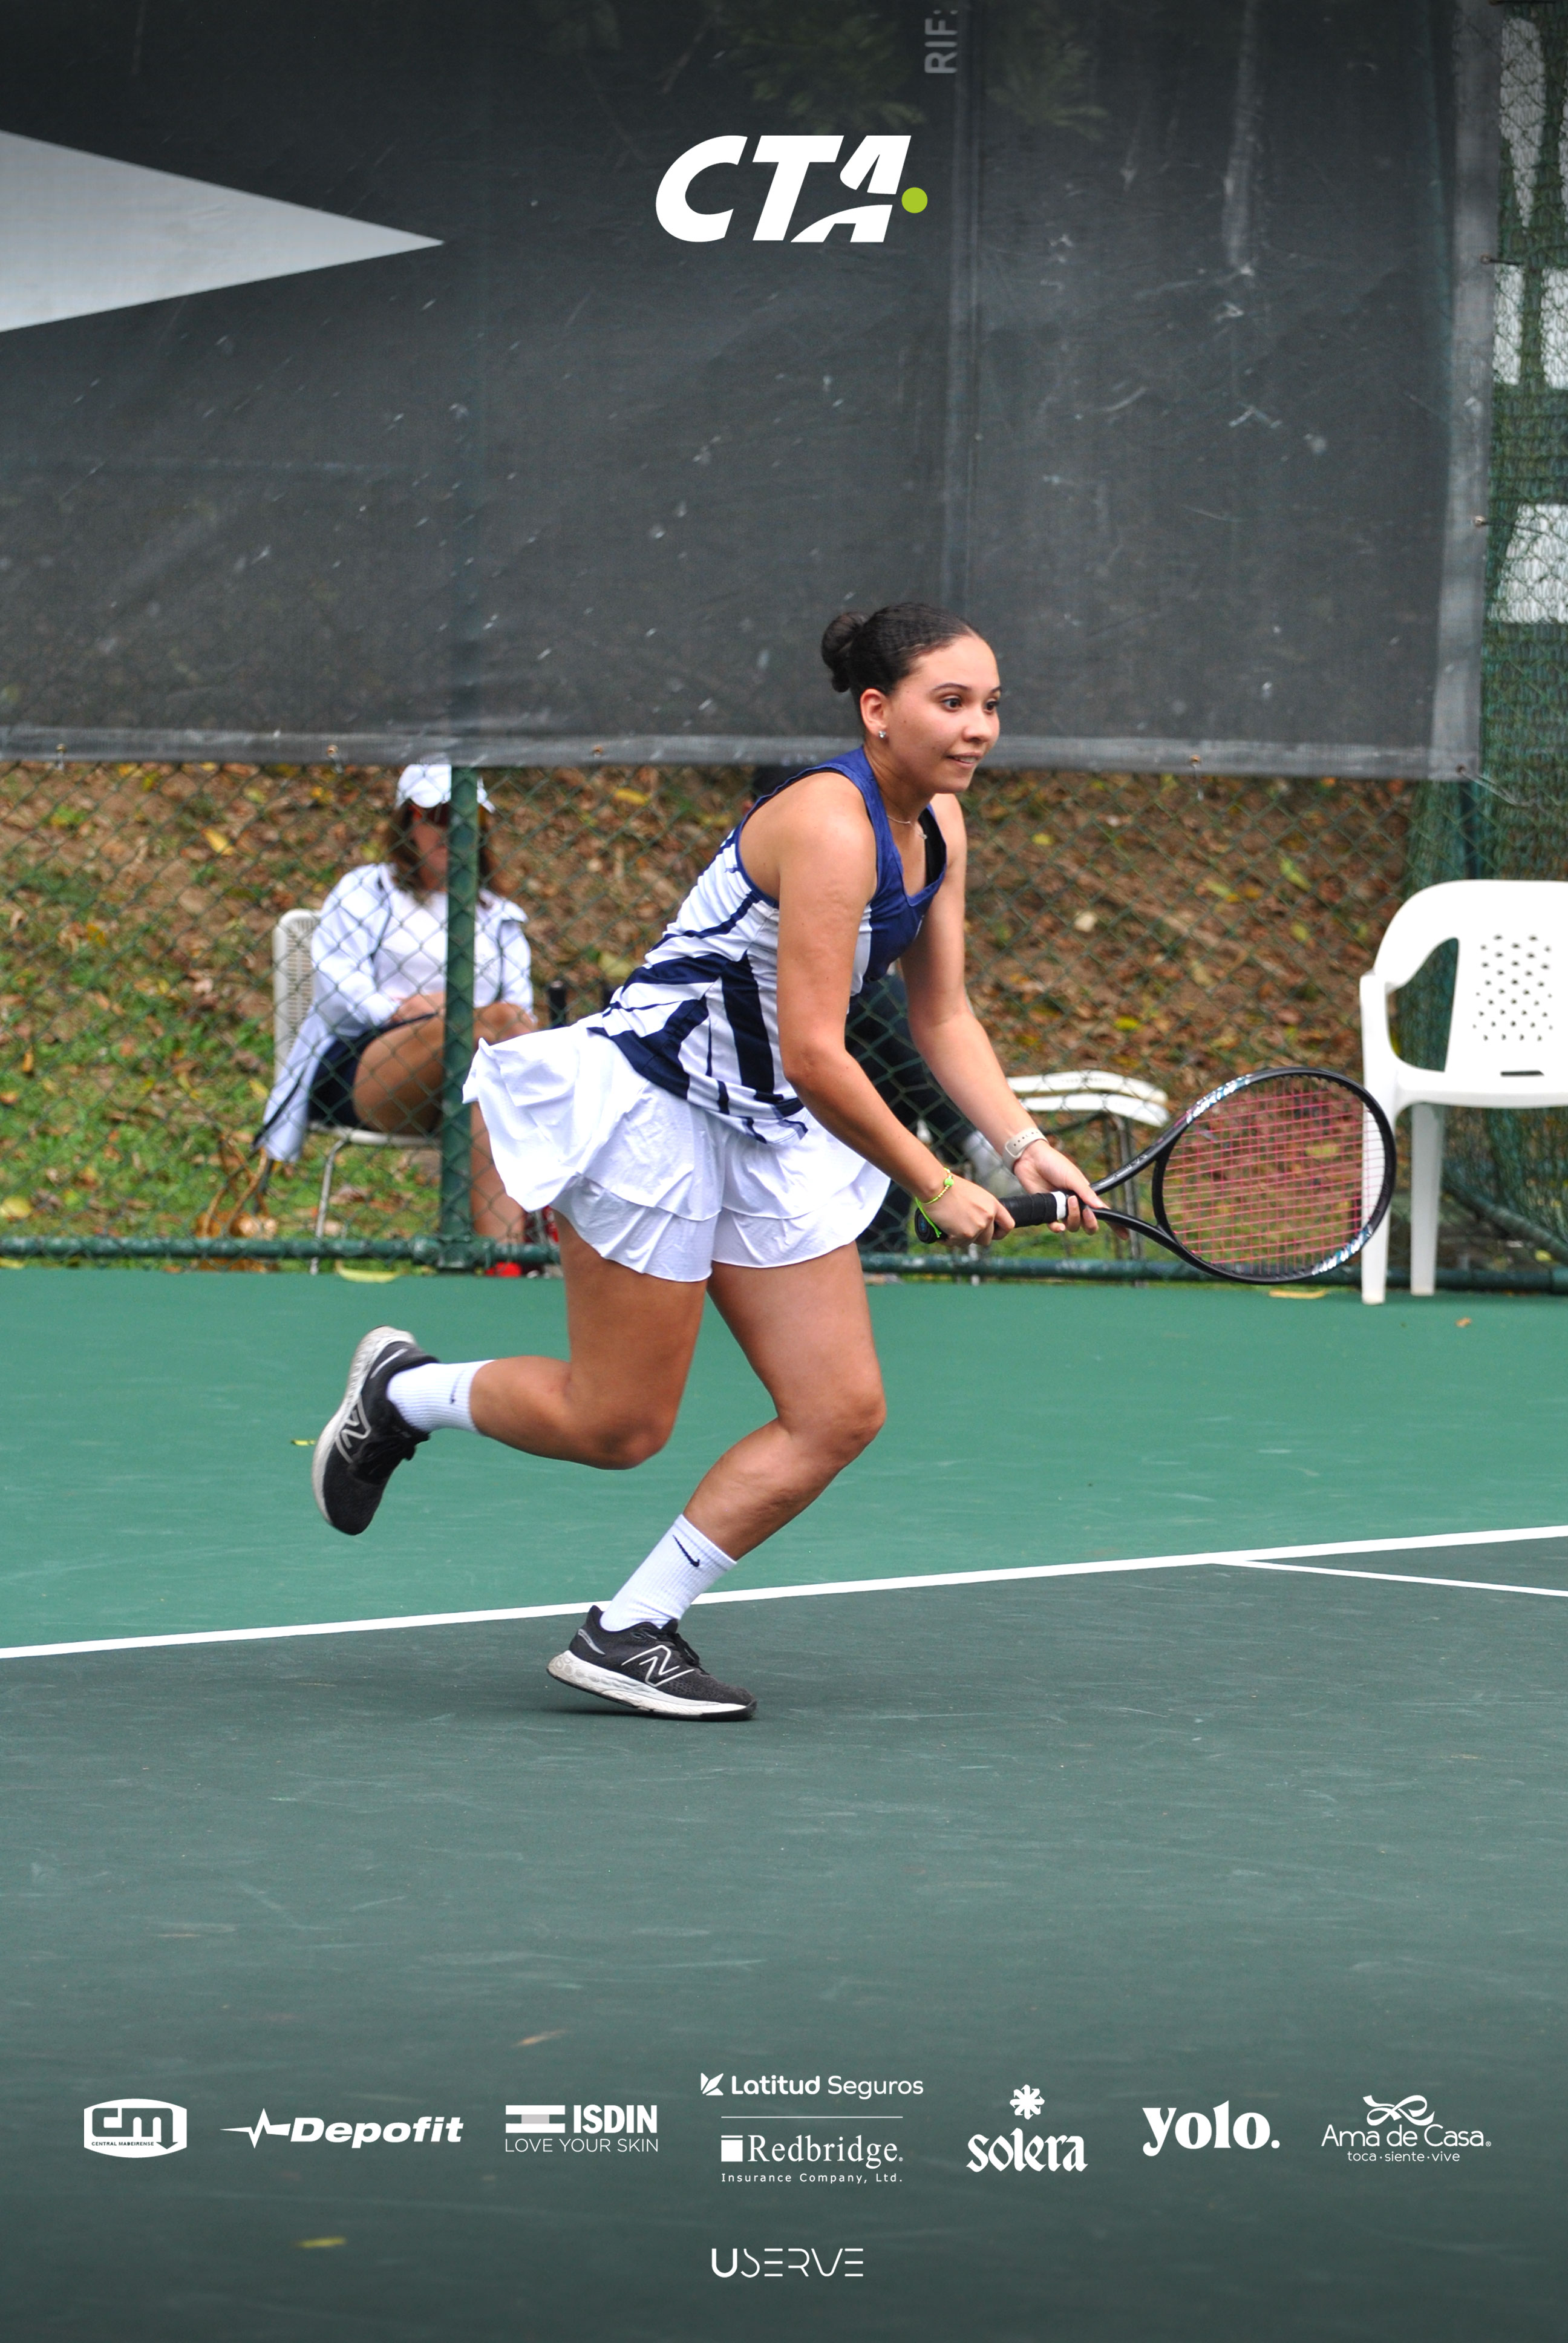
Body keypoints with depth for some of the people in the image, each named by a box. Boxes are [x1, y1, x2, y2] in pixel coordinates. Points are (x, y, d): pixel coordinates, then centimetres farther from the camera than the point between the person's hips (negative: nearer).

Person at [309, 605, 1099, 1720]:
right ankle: (402, 1389, 25)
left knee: (842, 1413, -1)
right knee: (618, 1427, -2)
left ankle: (629, 1632, 7)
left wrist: (1024, 1145, -5)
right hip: (650, 1110, -9)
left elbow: (943, 1016, 10)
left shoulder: (939, 824, 4)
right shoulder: (829, 825, -25)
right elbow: (814, 1057, -27)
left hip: (770, 1134, 9)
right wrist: (935, 1187, -19)